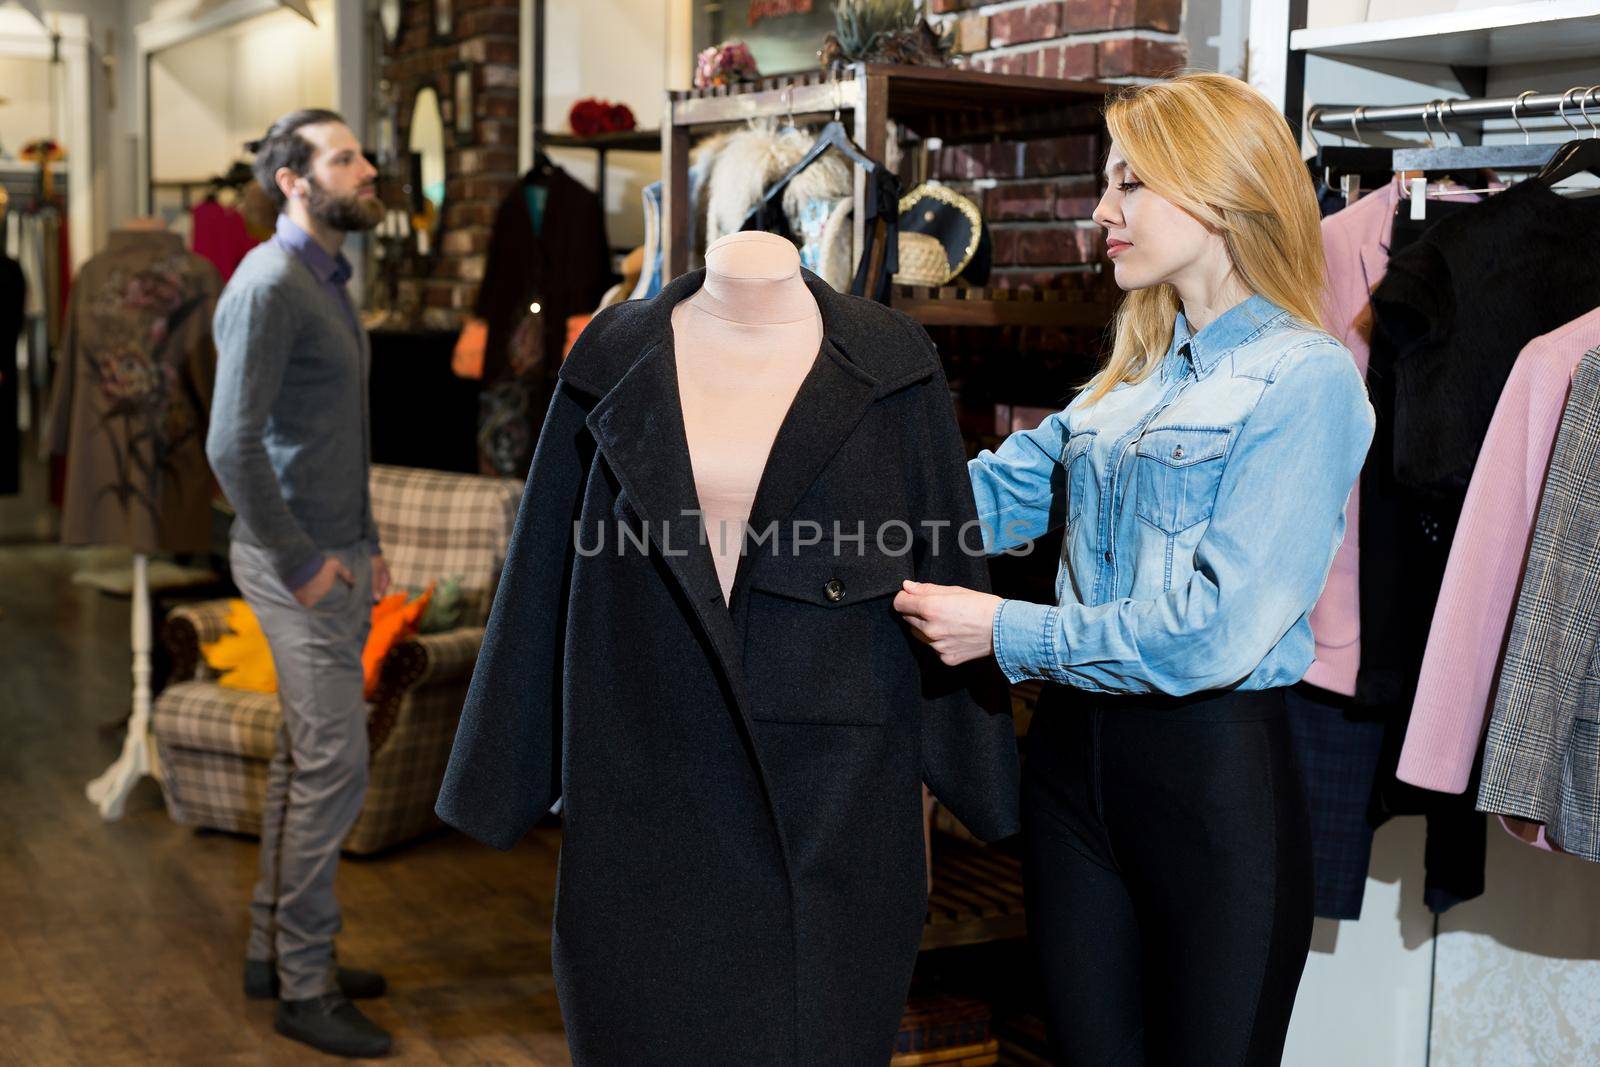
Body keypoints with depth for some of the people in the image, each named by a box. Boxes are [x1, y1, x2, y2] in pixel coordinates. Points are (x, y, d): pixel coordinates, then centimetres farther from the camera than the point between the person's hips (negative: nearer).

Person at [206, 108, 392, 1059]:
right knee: (335, 766, -7)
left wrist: (367, 546, 17)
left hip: (337, 557, 10)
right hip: (299, 564, -10)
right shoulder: (269, 284, -15)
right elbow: (233, 445, -22)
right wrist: (303, 562, -17)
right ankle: (305, 988, 4)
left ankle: (277, 951, 26)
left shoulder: (329, 282, 16)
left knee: (307, 761, 15)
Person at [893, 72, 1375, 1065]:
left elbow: (1218, 629, -19)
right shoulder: (1132, 375, 13)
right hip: (1077, 750, 7)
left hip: (1216, 765, -7)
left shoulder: (1306, 378, -12)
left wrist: (1007, 631, -14)